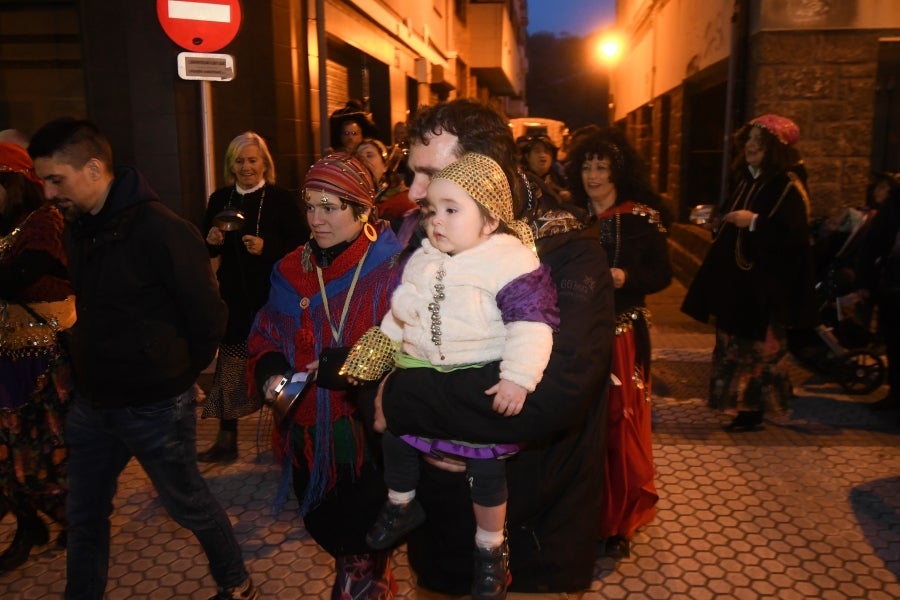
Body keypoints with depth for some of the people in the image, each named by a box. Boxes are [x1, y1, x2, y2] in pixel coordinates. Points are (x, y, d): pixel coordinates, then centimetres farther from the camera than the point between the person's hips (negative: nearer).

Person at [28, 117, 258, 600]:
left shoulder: (161, 230, -21)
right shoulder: (78, 229, 3)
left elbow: (207, 313, -15)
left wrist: (182, 372, -4)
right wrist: (91, 362, 10)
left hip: (155, 407, -6)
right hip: (92, 402, 7)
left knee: (188, 505, 12)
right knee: (84, 515, 17)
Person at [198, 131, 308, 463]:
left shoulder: (282, 199, -4)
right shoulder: (219, 199, 10)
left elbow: (301, 244, -10)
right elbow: (206, 249, 16)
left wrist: (267, 247, -20)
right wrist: (211, 240, -5)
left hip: (271, 297, -4)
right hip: (233, 296, 4)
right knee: (229, 364, 6)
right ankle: (226, 440, 19)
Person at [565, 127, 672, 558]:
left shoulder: (643, 218, -1)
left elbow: (662, 274, -2)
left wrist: (625, 277, -18)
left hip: (623, 334, -2)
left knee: (620, 424, 2)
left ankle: (618, 521, 18)